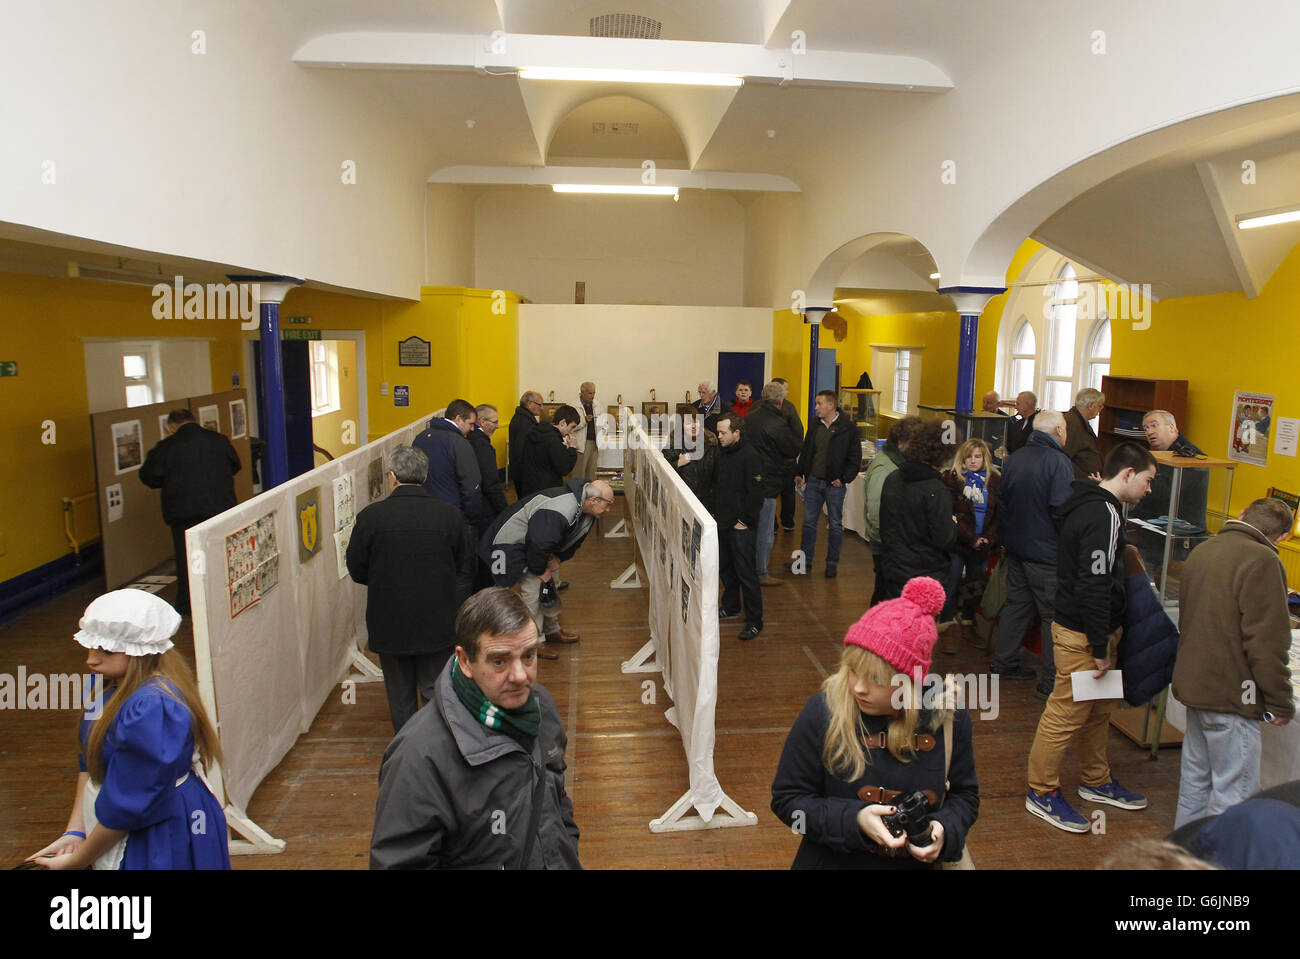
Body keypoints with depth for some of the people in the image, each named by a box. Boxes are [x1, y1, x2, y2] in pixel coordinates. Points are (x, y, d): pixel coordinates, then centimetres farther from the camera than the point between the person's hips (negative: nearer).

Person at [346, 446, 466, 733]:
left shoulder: (370, 516, -13)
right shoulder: (450, 515, -10)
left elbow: (357, 571, -2)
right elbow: (464, 567, 1)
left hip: (389, 625, 0)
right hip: (437, 624, 1)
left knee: (400, 698, 16)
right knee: (435, 693, 15)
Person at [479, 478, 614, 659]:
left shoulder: (585, 510, -7)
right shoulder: (558, 513, -39)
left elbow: (574, 540, 8)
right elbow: (538, 544, -36)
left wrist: (558, 558, -4)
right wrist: (540, 571, -21)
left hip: (537, 543, 10)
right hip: (512, 544, -10)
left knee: (551, 584, 15)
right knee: (532, 591, -10)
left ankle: (552, 630, 31)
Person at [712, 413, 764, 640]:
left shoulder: (750, 456, -16)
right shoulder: (721, 453, 9)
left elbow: (755, 493, -17)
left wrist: (745, 521, -15)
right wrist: (716, 512, 14)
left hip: (740, 527, -8)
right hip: (722, 523, 8)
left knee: (745, 573, -3)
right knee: (725, 568, 19)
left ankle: (755, 621, 5)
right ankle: (731, 607, 37)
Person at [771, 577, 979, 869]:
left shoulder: (949, 719, -5)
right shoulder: (822, 712, -13)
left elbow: (964, 794, 10)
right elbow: (787, 798, -5)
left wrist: (944, 830, -9)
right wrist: (853, 820, -17)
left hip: (916, 862, 3)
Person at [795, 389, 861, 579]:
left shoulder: (847, 428, -8)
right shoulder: (815, 425, 7)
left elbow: (855, 458, -5)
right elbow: (806, 450, 17)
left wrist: (844, 478, -12)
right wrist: (800, 472, 10)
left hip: (835, 484, -4)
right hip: (813, 481, 4)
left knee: (835, 524, 7)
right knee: (809, 522, 8)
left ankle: (832, 562, 17)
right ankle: (806, 559, 19)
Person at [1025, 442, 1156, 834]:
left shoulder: (1090, 504, 12)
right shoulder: (1104, 515, -21)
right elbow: (1094, 587, -25)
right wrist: (1100, 647, -20)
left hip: (1092, 627, 11)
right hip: (1082, 634, -11)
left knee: (1098, 709, 22)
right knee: (1066, 713, 0)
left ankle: (1096, 781, 38)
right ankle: (1042, 792, 12)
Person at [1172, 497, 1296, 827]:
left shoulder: (1202, 550, 10)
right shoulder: (1262, 562, -17)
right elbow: (1267, 643, -19)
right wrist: (1280, 702, -9)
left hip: (1193, 685, 9)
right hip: (1231, 695, -9)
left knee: (1195, 779, 19)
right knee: (1235, 792, 0)